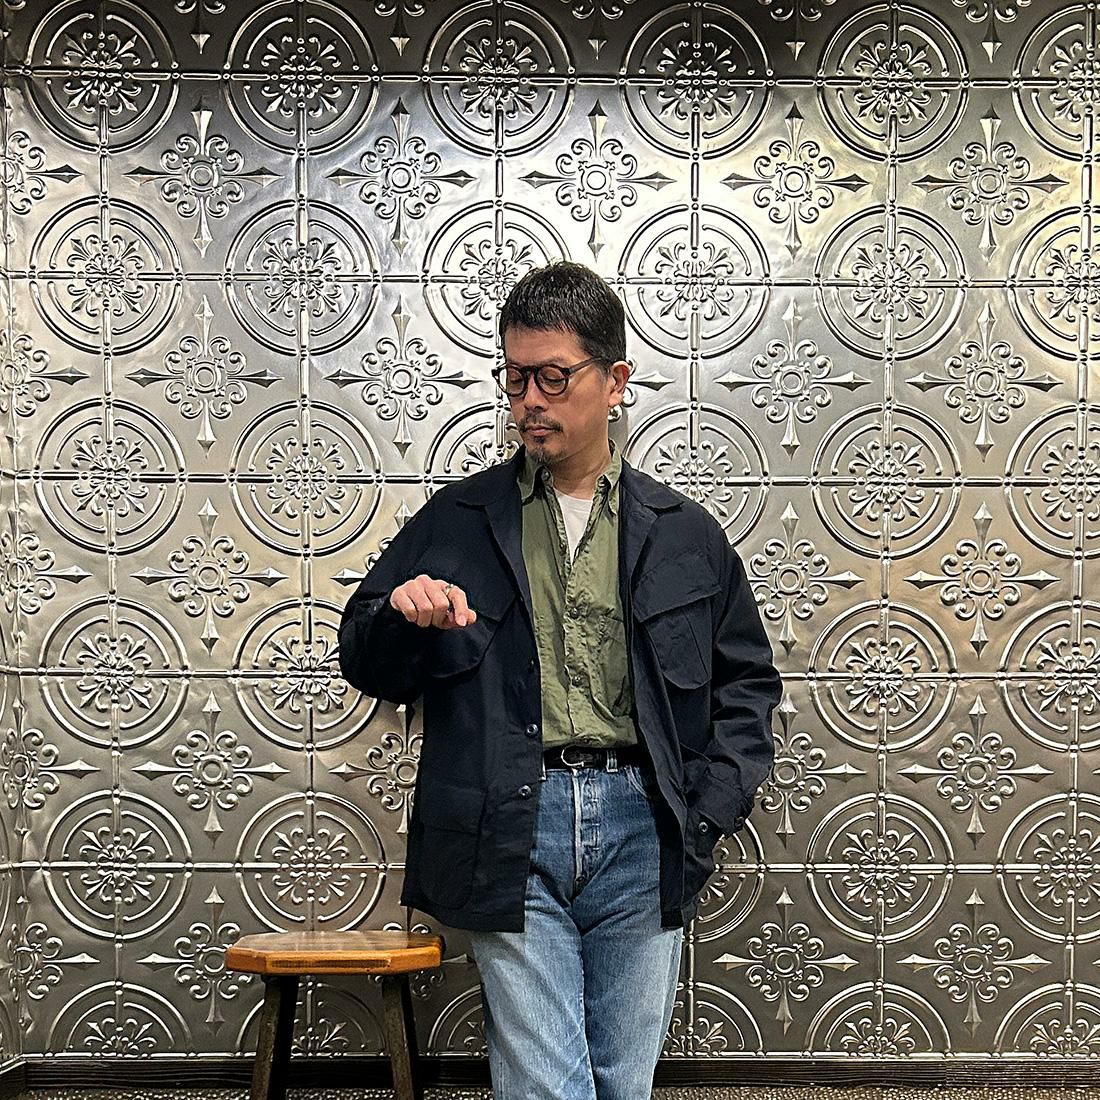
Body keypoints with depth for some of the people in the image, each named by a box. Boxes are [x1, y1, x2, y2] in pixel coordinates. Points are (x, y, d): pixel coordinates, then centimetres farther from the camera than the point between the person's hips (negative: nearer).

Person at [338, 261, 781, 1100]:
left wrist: (709, 814, 1)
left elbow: (745, 684, 14)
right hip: (508, 836, -1)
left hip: (640, 828, 2)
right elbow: (368, 669, 12)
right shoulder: (454, 524, 8)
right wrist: (402, 617, -10)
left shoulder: (685, 536, 9)